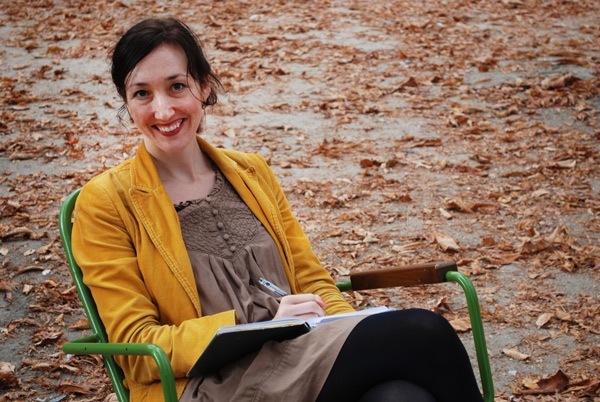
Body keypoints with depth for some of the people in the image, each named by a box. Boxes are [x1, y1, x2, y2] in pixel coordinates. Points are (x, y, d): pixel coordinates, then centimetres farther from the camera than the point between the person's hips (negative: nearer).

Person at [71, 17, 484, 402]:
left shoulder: (252, 172, 18)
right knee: (420, 333, -27)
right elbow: (137, 348, -2)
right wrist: (260, 321, -14)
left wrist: (352, 332, -6)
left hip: (301, 359, 5)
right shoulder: (105, 202, 2)